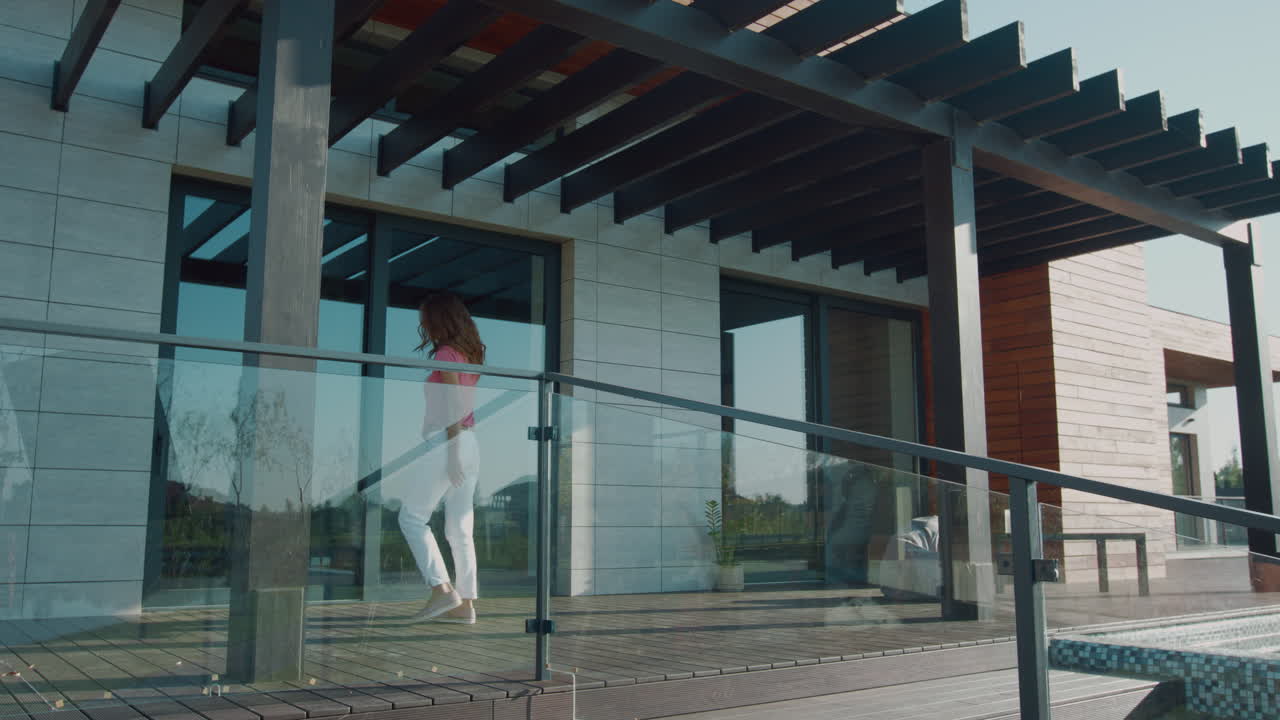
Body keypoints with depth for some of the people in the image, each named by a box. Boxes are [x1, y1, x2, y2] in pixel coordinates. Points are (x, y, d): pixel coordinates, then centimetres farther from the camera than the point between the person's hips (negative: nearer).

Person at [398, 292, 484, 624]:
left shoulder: (446, 354, -7)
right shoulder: (469, 353, 17)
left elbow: (453, 406, -15)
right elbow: (463, 406, 13)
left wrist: (452, 453, -17)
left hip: (449, 443, -8)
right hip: (470, 444, 8)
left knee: (412, 517, -2)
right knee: (460, 527, 6)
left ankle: (442, 589, -10)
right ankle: (465, 603, 4)